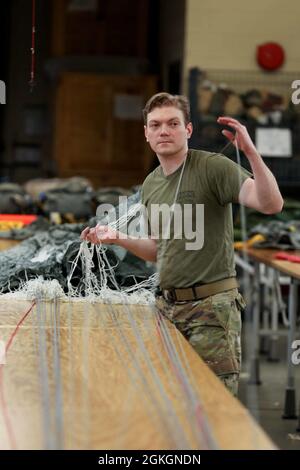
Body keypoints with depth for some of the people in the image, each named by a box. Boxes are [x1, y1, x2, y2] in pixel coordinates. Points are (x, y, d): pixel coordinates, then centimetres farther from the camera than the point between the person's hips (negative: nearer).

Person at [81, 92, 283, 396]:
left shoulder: (213, 167, -9)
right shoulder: (150, 185, 13)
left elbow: (271, 204, -22)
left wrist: (251, 152, -31)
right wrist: (118, 239, 10)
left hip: (212, 306, -7)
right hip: (167, 306, 7)